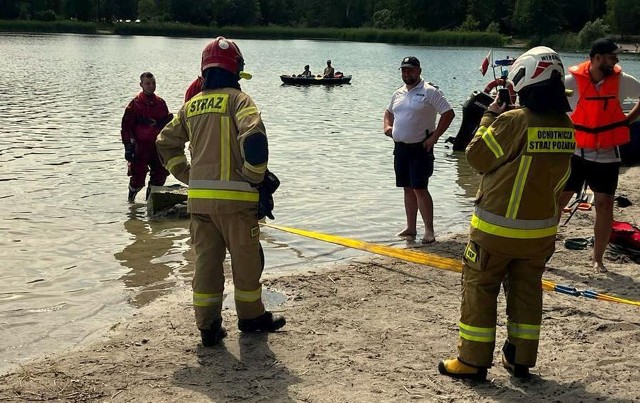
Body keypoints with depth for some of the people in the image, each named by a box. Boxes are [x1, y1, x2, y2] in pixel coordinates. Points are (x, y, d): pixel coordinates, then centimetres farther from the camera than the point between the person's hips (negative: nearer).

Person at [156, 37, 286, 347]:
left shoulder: (192, 105, 13)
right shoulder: (237, 99, -6)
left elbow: (166, 143, 18)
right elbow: (254, 139, -21)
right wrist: (256, 178, -9)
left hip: (198, 197, 5)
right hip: (234, 197, -5)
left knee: (205, 260, 11)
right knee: (246, 259, 11)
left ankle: (208, 327, 14)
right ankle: (251, 316, 26)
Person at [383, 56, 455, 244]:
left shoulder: (430, 92, -9)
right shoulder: (398, 93, 13)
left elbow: (448, 113, -13)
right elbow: (389, 112, 30)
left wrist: (434, 137, -15)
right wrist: (387, 126, 10)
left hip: (420, 148, -7)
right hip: (400, 147, 7)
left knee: (420, 189, -10)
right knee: (408, 189, 12)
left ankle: (429, 231, -4)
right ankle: (411, 228, 20)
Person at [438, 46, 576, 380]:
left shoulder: (513, 121, -21)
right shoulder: (565, 126, -1)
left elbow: (477, 157, -10)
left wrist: (492, 113, -1)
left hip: (497, 228, -6)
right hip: (541, 230, 6)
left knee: (480, 289, 7)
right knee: (527, 291, 17)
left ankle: (473, 361, 12)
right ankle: (521, 360, 26)